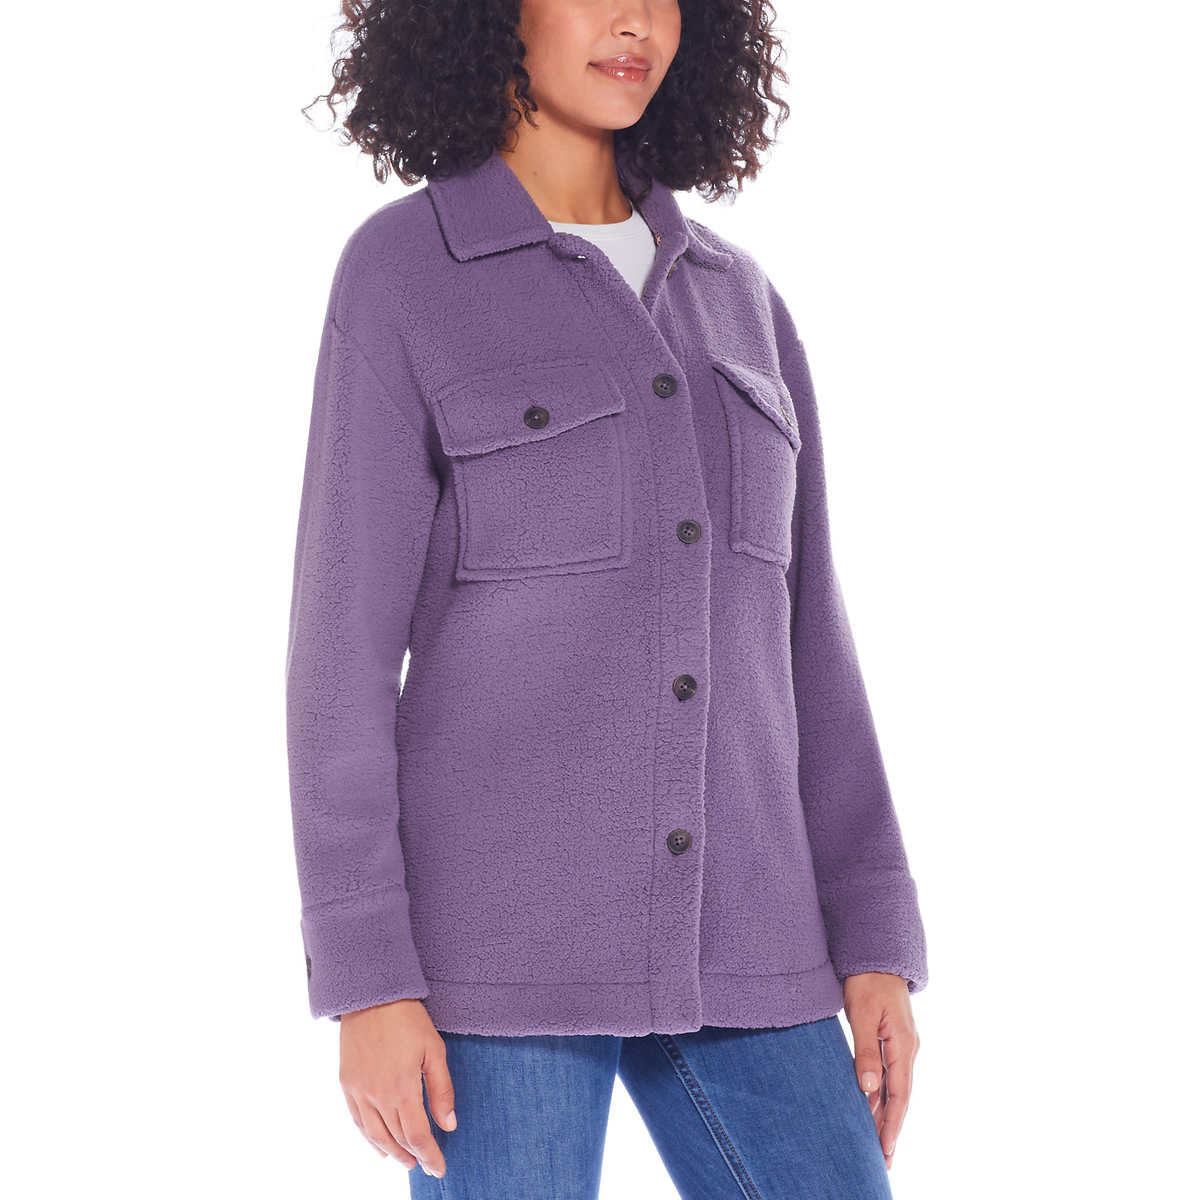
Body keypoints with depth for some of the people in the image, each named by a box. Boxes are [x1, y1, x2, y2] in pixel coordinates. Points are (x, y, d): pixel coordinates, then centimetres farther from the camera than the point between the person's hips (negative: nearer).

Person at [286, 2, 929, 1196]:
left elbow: (793, 633, 11)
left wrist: (872, 941, 5)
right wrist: (365, 980, -13)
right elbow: (345, 638, -7)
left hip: (718, 928, 5)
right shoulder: (400, 273, -3)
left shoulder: (730, 298, 13)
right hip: (499, 921, -5)